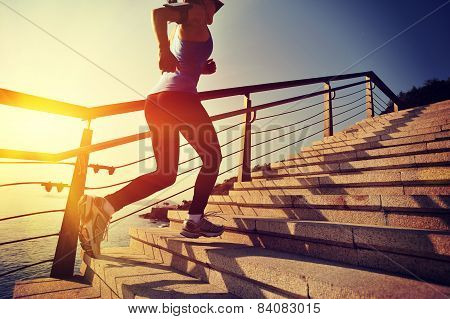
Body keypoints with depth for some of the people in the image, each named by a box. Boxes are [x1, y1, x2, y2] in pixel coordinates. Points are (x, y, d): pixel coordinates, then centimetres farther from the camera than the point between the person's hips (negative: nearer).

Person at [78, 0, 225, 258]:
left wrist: (203, 69, 23)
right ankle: (195, 221, 10)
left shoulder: (182, 29, 33)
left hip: (156, 100, 8)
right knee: (213, 158, 8)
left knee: (165, 175, 6)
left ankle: (103, 206, -7)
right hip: (180, 97, -8)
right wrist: (164, 50, -18)